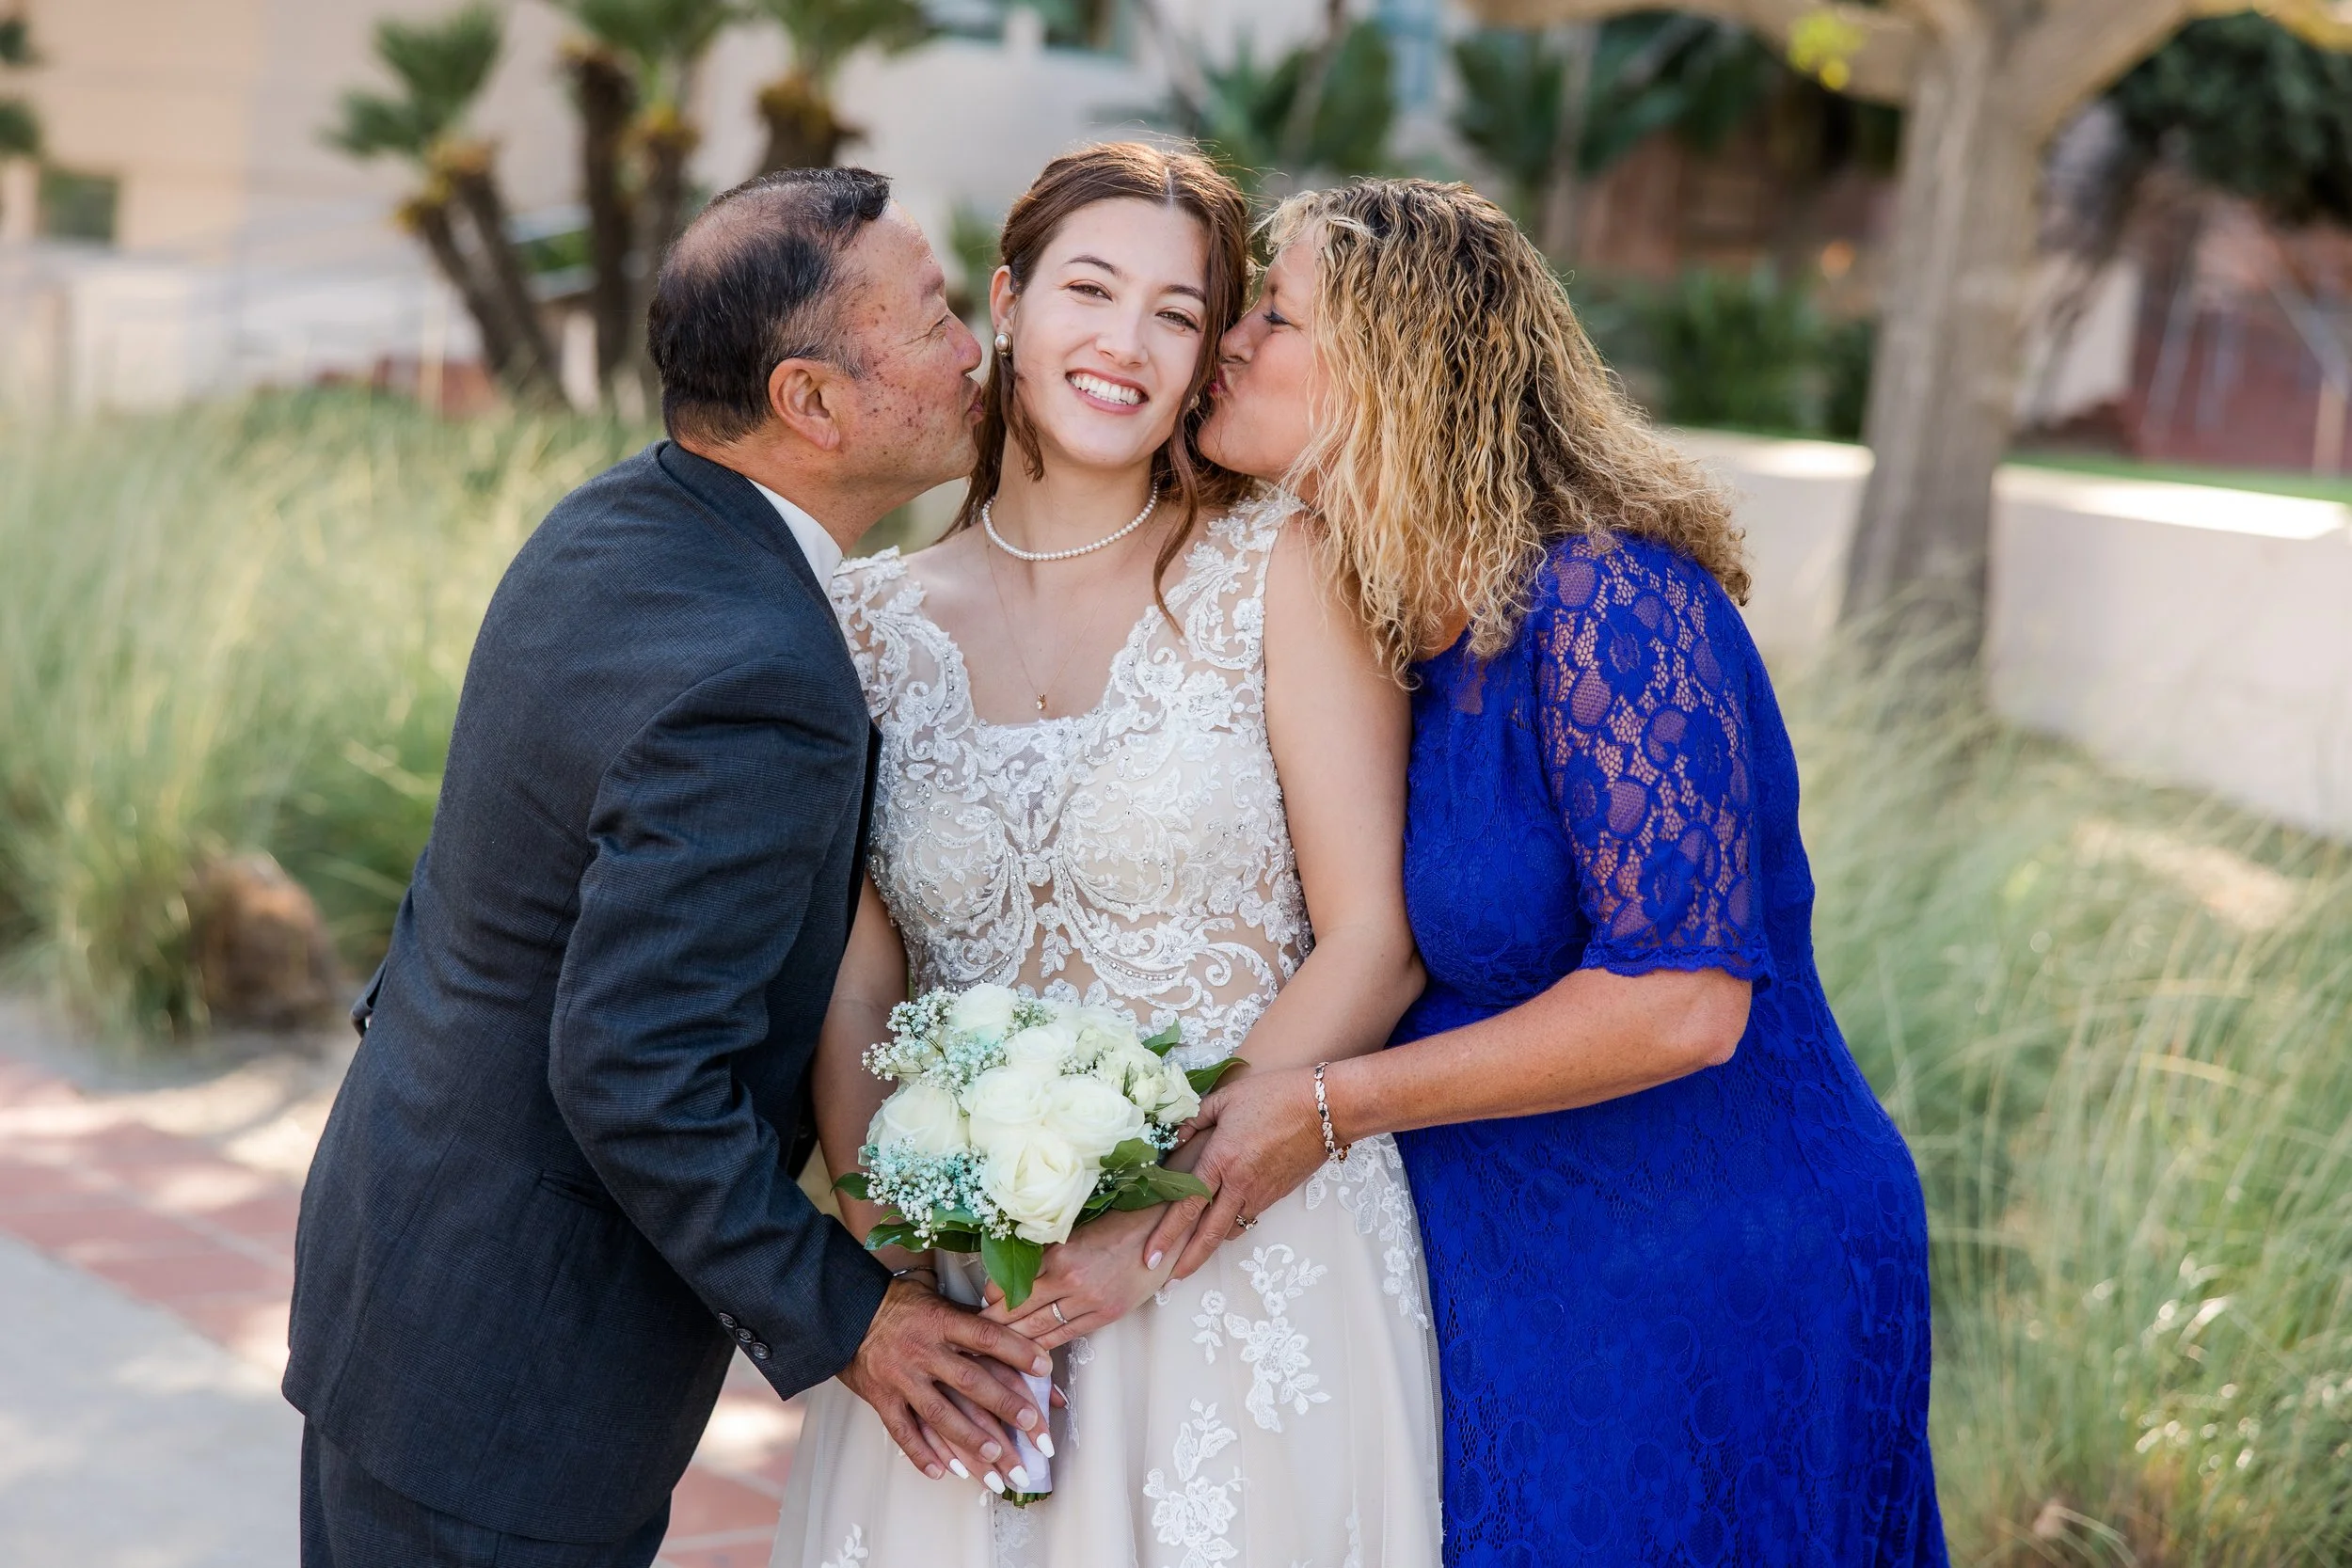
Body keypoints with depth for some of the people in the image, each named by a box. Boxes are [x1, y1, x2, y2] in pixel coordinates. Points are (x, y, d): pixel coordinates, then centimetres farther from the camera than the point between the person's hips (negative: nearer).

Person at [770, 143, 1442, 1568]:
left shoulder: (1275, 568, -4)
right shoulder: (873, 621, 4)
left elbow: (1372, 942, -8)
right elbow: (854, 994, 3)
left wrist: (1162, 1222, -14)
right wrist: (891, 1277, -11)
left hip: (1254, 1273, -2)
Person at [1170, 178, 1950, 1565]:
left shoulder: (1604, 604, -22)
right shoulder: (1374, 629, 3)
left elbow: (1679, 1003, -27)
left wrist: (1328, 1108, -21)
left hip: (1718, 1295, -7)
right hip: (1512, 1281, 7)